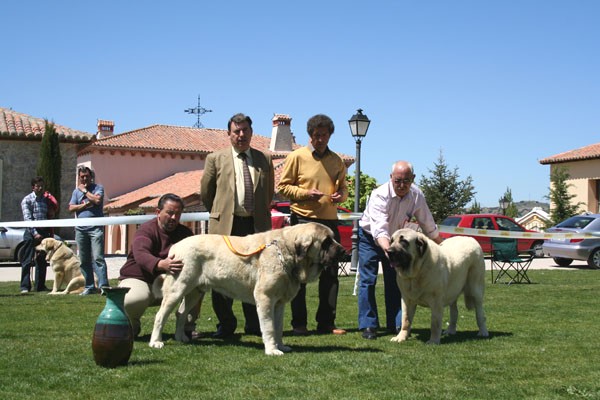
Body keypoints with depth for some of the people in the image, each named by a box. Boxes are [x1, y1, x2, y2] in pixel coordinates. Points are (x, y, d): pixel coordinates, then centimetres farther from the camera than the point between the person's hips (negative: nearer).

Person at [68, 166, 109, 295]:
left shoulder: (98, 188, 5)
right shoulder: (76, 191, 18)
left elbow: (97, 200, -14)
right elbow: (71, 208, 8)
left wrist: (84, 191, -3)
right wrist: (85, 205, -4)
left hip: (95, 227, -5)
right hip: (80, 229, 5)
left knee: (98, 258, -13)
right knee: (84, 260, 6)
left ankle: (103, 285, -16)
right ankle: (89, 287, 13)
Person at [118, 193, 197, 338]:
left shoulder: (185, 233, 7)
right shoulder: (146, 229, -11)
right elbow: (141, 255, -32)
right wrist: (161, 265, -53)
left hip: (167, 282, 4)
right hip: (138, 279, -4)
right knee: (132, 300, -39)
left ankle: (186, 326, -5)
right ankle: (132, 326, -1)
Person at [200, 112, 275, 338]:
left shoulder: (265, 160, 11)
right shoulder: (216, 159, 6)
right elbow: (205, 192, 13)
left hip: (256, 226, 1)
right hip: (225, 226, -1)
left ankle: (254, 325, 13)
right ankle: (226, 324, 12)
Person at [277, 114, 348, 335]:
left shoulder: (336, 161, 13)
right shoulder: (297, 156, 0)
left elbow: (343, 187, 21)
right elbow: (282, 186, -1)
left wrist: (341, 195, -2)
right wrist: (305, 193, -15)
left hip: (329, 221, 4)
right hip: (303, 220, -4)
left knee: (330, 274, 5)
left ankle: (326, 323, 13)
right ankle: (299, 323, 8)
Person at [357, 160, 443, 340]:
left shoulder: (416, 195, -18)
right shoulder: (380, 195, -34)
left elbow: (429, 226, -4)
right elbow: (379, 230, -45)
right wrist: (387, 249, -62)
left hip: (395, 239, 4)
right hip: (370, 237, -4)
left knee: (395, 282, 2)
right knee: (367, 280, -10)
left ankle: (396, 324, 8)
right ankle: (368, 325, -6)